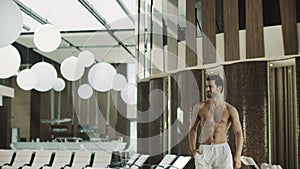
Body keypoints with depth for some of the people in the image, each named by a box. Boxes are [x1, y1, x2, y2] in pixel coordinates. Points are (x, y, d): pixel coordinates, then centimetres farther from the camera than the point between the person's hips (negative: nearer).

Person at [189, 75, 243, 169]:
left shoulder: (230, 109, 2)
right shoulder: (199, 107, 6)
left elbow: (239, 134, -3)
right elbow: (193, 129, 13)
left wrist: (237, 156, -17)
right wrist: (193, 149, -4)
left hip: (223, 152, -1)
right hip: (203, 153, 1)